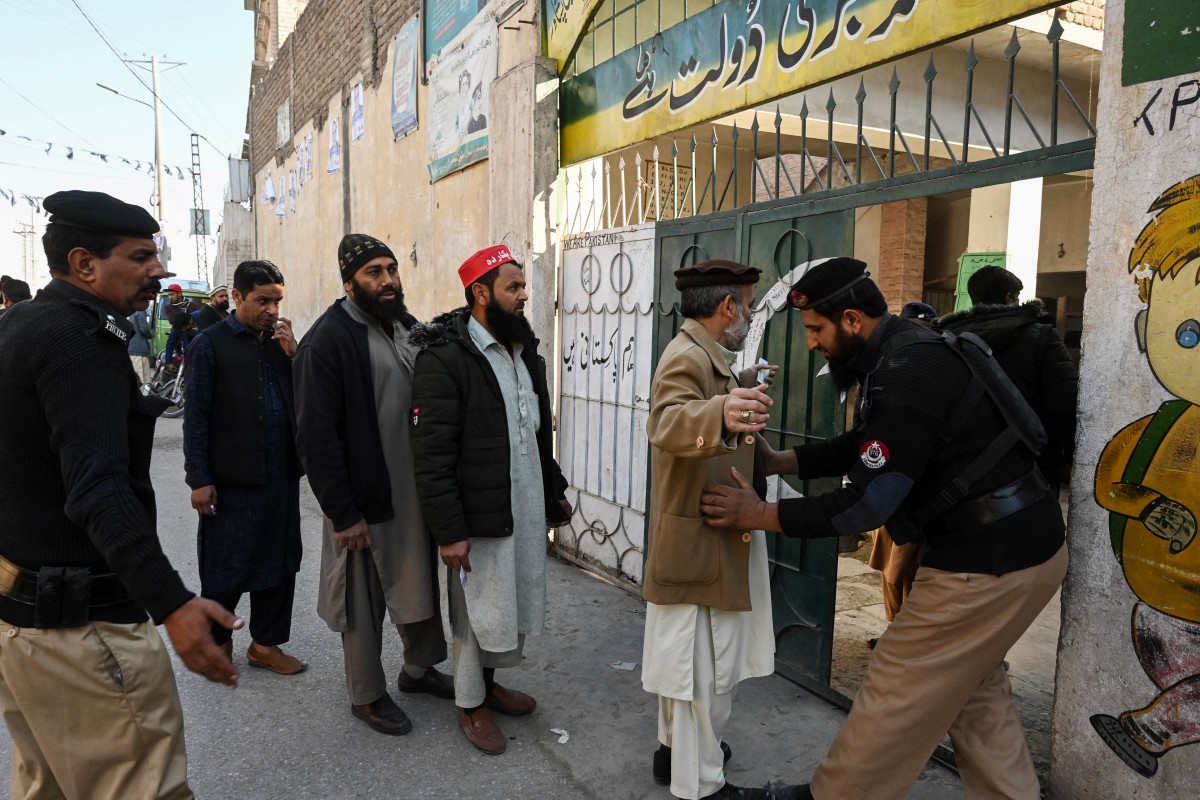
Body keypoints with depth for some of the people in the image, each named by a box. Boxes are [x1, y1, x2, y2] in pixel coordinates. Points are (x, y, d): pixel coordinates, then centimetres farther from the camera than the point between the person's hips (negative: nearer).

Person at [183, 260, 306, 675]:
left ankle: (266, 644, 28)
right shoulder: (210, 344, -6)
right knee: (226, 569, 9)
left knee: (279, 564, 12)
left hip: (281, 476, 5)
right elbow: (195, 416, -7)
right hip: (231, 480, -5)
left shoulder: (281, 340, 9)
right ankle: (216, 641, 31)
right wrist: (200, 480, -10)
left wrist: (294, 355, -7)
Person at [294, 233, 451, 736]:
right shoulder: (329, 340, -15)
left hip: (420, 491, 7)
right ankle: (367, 695, 30)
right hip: (366, 500, -7)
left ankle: (419, 668, 43)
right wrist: (343, 513, -18)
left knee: (422, 585, 21)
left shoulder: (409, 328, 7)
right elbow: (316, 436, -17)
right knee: (365, 601, 10)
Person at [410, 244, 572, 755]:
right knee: (479, 613, 8)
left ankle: (490, 681, 41)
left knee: (518, 605, 18)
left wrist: (555, 493, 18)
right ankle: (470, 705, 31)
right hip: (479, 518, -7)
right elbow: (431, 454, -19)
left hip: (528, 511, 7)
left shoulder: (526, 352, 9)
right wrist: (449, 531, -20)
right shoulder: (444, 358, -16)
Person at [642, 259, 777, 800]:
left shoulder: (706, 356, 14)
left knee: (689, 654, 23)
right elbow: (667, 421, -40)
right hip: (699, 542, -11)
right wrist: (720, 413, -59)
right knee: (704, 663, 2)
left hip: (707, 538, 11)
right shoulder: (687, 356, -20)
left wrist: (741, 396, 43)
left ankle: (677, 748, 40)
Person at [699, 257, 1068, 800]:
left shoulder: (910, 371, -23)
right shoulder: (903, 354, 9)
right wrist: (776, 461, 11)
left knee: (895, 689, 4)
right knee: (976, 694, 21)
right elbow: (860, 448, 18)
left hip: (987, 563, -10)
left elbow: (869, 501, -24)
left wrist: (760, 516, -16)